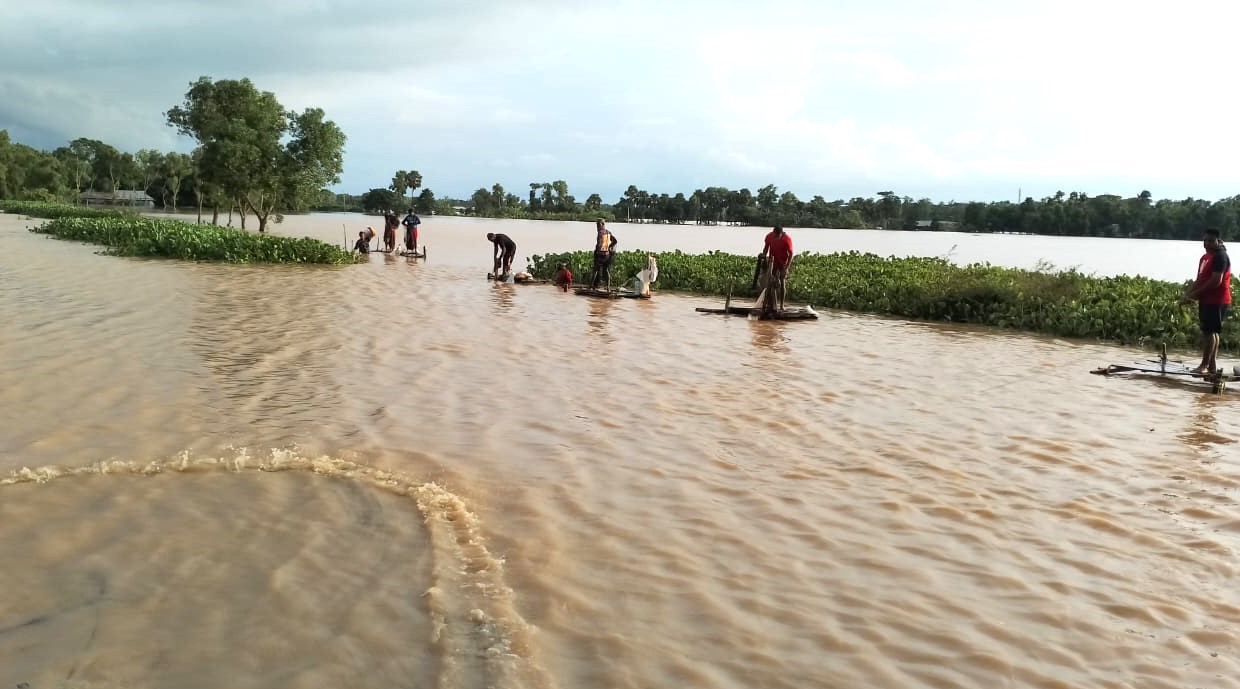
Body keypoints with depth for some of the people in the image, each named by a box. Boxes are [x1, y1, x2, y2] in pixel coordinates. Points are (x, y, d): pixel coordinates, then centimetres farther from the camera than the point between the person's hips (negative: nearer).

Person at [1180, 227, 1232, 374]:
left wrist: (1195, 294, -17)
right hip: (1207, 301, 10)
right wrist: (1187, 294, 2)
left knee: (1209, 332, -9)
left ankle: (1205, 365, -6)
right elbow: (1199, 280, 17)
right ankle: (1213, 366, 15)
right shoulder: (1205, 257, 17)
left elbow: (1216, 281, -21)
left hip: (1217, 301, -10)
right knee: (1212, 332, 11)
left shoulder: (1220, 256, -13)